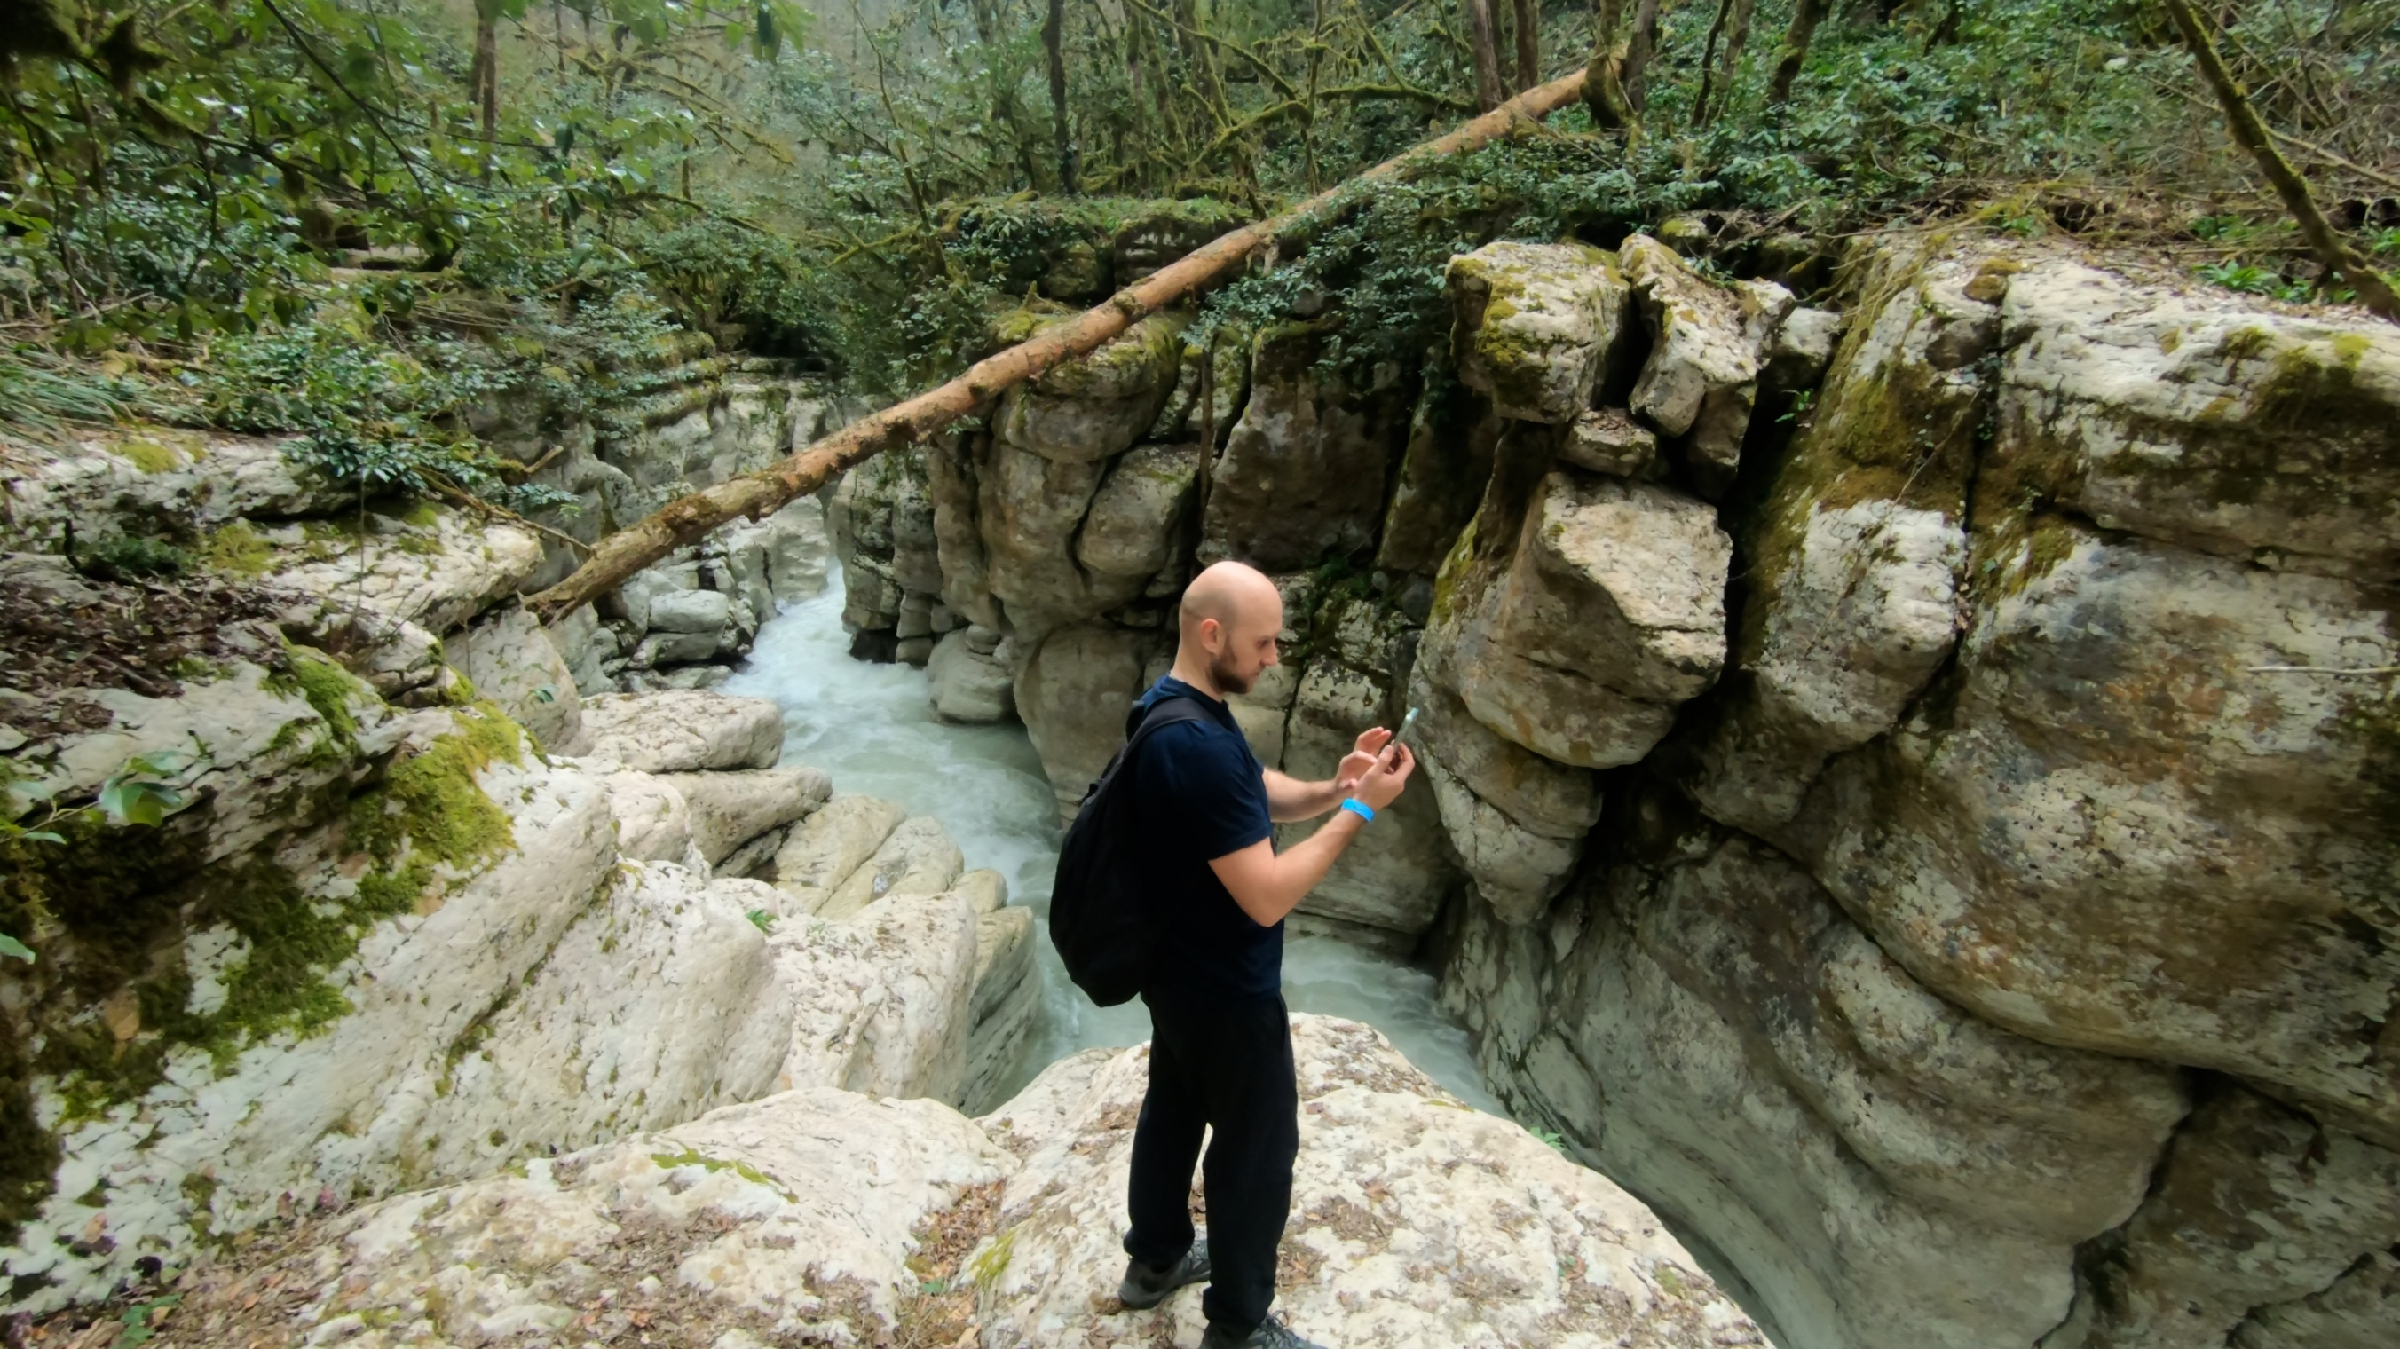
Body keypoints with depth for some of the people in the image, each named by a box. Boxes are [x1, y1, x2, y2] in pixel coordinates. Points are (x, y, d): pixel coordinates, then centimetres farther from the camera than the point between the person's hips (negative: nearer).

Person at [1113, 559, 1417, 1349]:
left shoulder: (1173, 707, -1)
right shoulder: (1199, 746, -33)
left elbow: (1255, 795, 9)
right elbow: (1267, 896, -31)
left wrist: (1332, 788, -8)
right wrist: (1358, 811, -24)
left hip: (1178, 972, 9)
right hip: (1227, 991, -9)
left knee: (1173, 1111, 26)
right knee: (1258, 1149, 11)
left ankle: (1154, 1259, 48)